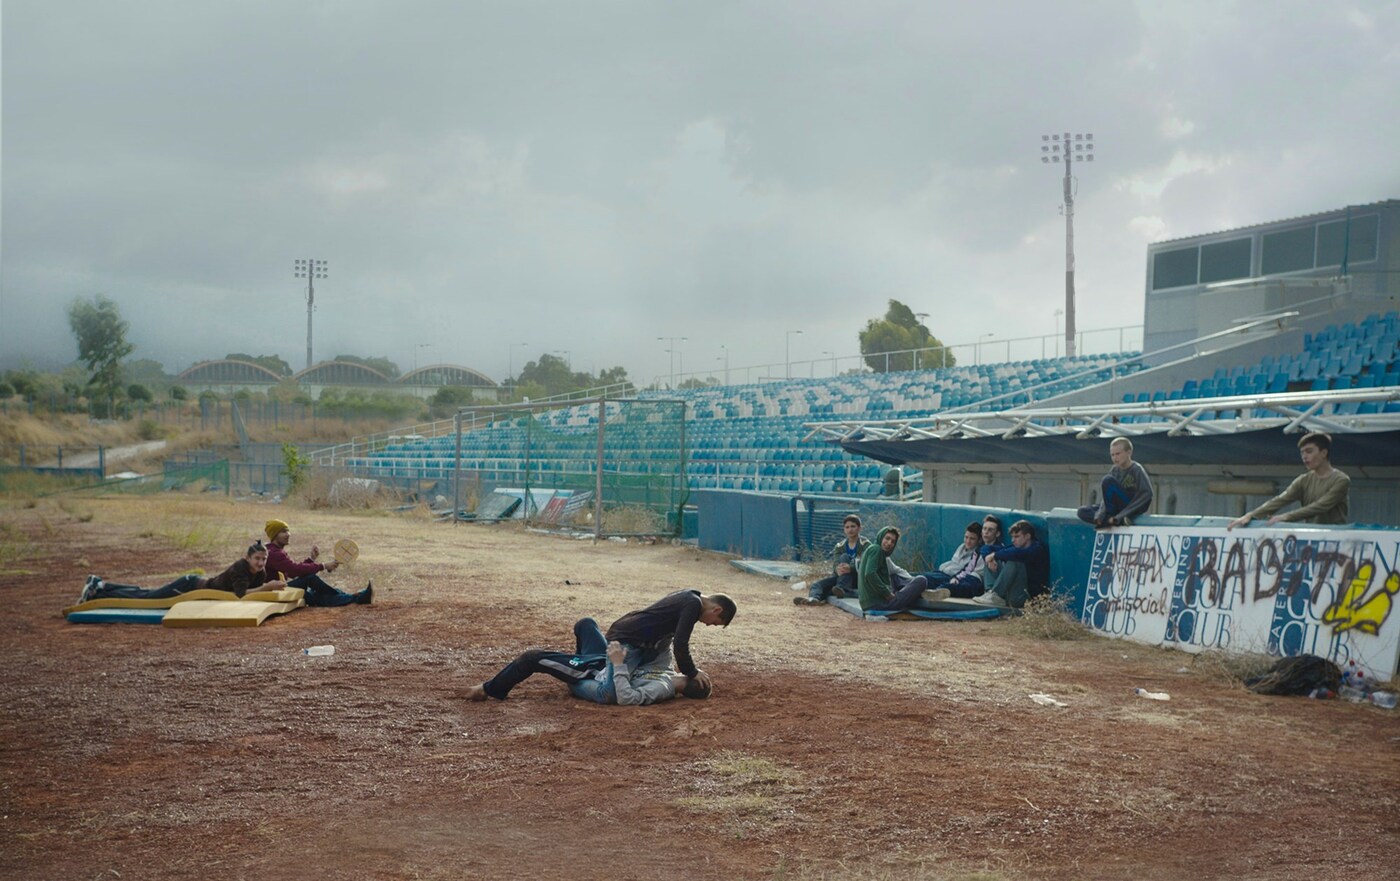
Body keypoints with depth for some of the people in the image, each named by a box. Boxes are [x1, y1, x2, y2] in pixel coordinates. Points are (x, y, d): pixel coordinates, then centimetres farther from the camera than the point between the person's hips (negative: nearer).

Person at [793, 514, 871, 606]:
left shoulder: (865, 544, 1)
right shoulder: (839, 546, 12)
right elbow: (835, 563, -5)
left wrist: (850, 567, -39)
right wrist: (837, 569, -32)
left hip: (859, 579, -4)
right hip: (841, 577, 4)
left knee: (844, 557, -26)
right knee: (817, 585, -22)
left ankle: (841, 588, -41)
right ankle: (814, 598, -57)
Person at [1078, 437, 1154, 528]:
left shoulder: (1136, 470, -11)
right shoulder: (1114, 470, 7)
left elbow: (1147, 493, -22)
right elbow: (1105, 497, 4)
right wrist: (1099, 515, -16)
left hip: (1133, 507, -7)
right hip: (1118, 507, 7)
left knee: (1108, 480, -26)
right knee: (1083, 512, -7)